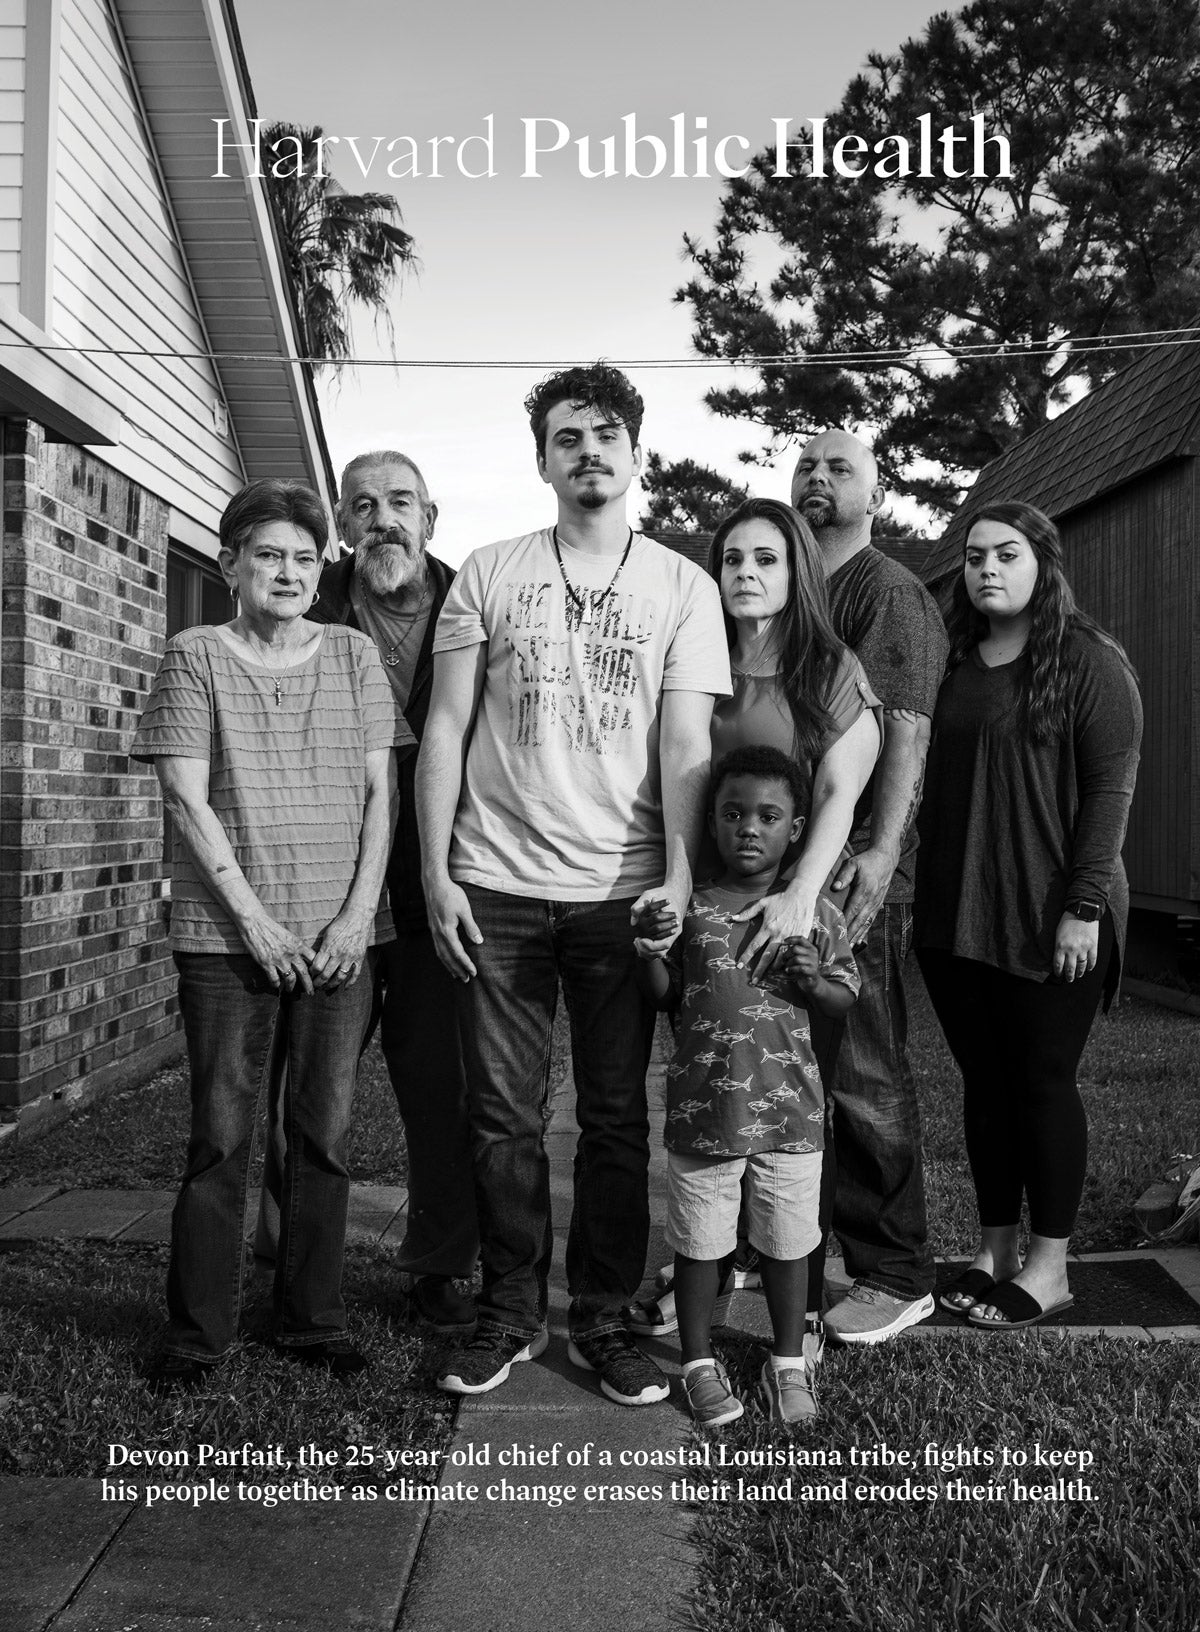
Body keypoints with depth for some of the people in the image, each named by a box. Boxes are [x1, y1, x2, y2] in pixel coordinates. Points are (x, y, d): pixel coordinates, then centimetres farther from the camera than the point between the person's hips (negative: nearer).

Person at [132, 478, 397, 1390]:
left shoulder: (354, 655, 9)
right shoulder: (196, 657, 3)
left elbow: (381, 790, 5)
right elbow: (187, 797, -4)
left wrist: (359, 911, -6)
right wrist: (254, 917, -10)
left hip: (342, 934, 2)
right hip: (229, 935, -2)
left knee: (325, 1132, 7)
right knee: (221, 1135, 3)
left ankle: (315, 1322, 20)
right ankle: (198, 1333, 16)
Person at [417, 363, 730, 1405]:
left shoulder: (682, 586, 6)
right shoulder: (488, 576, 7)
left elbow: (686, 742, -1)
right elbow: (445, 731, 5)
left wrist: (679, 877, -12)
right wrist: (437, 873, -3)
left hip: (622, 890, 0)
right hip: (496, 887, 1)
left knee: (616, 1118, 7)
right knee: (504, 1115, 6)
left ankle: (604, 1321, 21)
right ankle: (511, 1312, 22)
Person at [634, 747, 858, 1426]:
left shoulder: (816, 912, -1)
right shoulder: (691, 908, -1)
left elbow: (846, 999, 6)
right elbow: (665, 997, 4)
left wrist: (812, 980, -15)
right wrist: (649, 948, -15)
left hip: (789, 1113, 0)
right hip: (703, 1110, 0)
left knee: (786, 1245, 14)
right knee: (700, 1244, 11)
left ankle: (790, 1361, 34)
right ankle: (700, 1361, 30)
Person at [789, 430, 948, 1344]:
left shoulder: (890, 594, -3)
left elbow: (905, 729, -14)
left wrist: (882, 849, -26)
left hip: (855, 867, -7)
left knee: (863, 1072, -2)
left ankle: (897, 1274, 12)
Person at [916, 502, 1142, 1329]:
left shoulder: (1092, 663, -4)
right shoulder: (953, 664, 13)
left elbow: (1110, 788, -9)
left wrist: (1085, 905, -15)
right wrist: (923, 899, 9)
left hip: (1048, 918, -5)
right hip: (956, 914, 5)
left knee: (1044, 1081, 3)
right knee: (984, 1080, 11)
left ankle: (1049, 1266, 16)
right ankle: (996, 1253, 23)